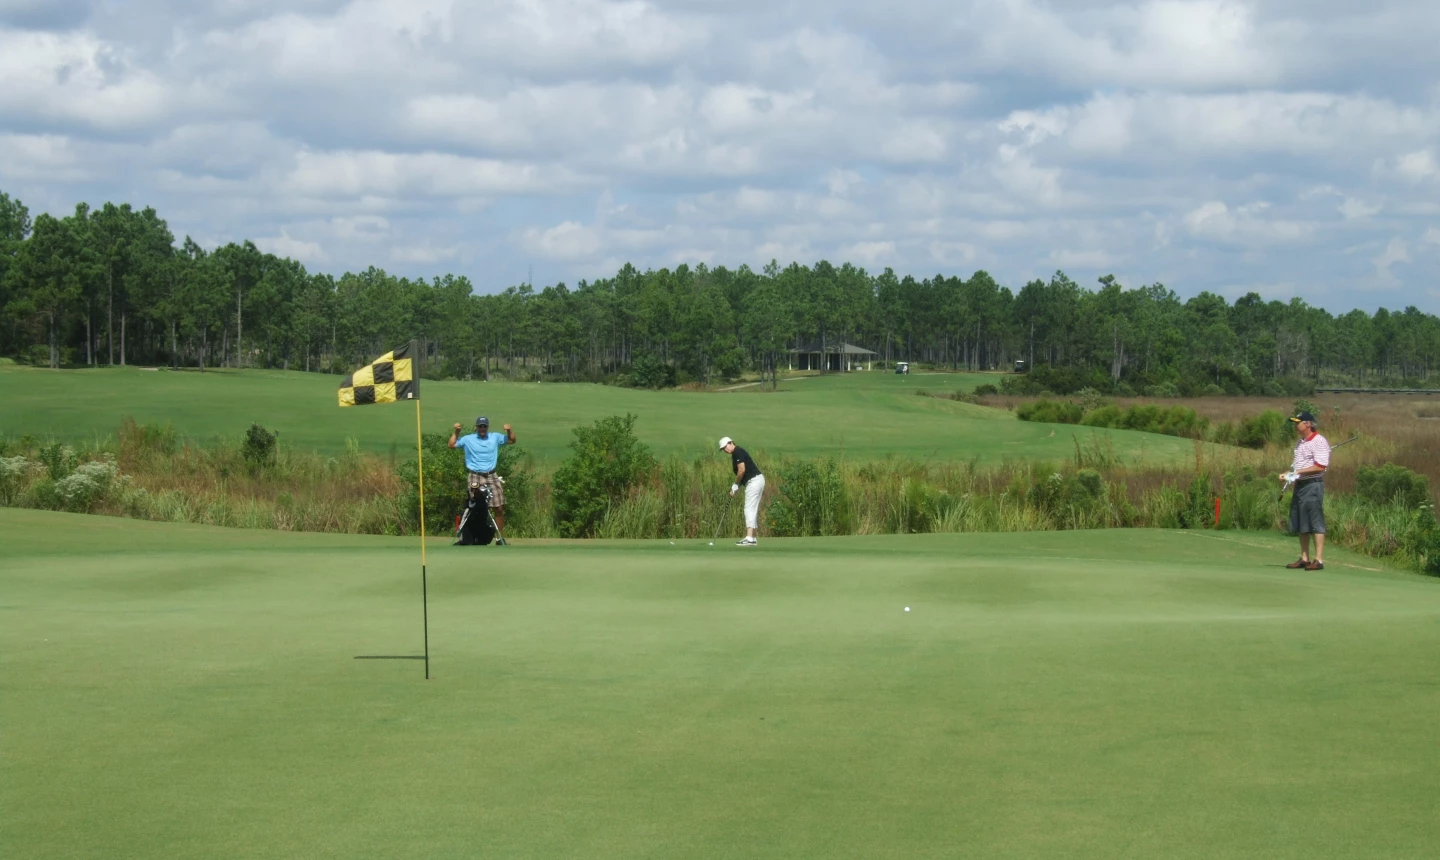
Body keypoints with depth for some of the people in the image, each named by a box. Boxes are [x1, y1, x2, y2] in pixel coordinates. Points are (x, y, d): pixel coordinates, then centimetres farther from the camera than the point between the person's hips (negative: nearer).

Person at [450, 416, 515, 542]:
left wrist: (509, 430, -4)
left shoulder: (495, 437, 10)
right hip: (475, 477, -2)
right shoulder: (468, 439, 5)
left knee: (499, 508, 0)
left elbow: (512, 441, 14)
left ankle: (500, 537, 8)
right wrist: (456, 432, -6)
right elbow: (452, 445, 5)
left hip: (491, 477, 2)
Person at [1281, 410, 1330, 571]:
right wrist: (1287, 474, 9)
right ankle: (1304, 558, 16)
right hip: (1299, 485, 9)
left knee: (1315, 523, -7)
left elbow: (1321, 466, -19)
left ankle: (1319, 559, -7)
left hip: (1312, 485, -9)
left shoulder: (1319, 442, -12)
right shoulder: (1300, 443, 16)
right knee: (1301, 525, 11)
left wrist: (1299, 472, -19)